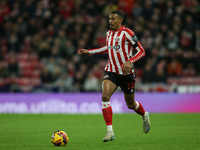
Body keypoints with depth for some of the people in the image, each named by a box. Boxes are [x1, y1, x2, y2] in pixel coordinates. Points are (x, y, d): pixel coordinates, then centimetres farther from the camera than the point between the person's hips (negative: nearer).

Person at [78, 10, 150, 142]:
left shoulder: (127, 33, -13)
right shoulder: (109, 34, 7)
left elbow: (141, 51, -13)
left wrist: (129, 62, -28)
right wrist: (89, 52, 23)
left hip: (127, 73, -4)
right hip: (111, 72, 4)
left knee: (130, 104, 11)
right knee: (105, 96, -23)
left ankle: (145, 115, 48)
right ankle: (110, 131, -22)